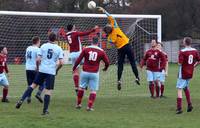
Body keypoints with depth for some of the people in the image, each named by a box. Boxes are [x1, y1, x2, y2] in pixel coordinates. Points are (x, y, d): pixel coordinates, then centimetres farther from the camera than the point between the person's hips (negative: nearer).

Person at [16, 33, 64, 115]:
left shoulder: (43, 46, 3)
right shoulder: (59, 49, 0)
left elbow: (38, 60, -1)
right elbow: (61, 63, -5)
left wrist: (38, 67, 17)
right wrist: (56, 70, 12)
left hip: (42, 70, 2)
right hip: (51, 72, -2)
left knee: (33, 85, 15)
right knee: (48, 91, 2)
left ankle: (21, 100, 3)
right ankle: (45, 110, 4)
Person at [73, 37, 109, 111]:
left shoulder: (86, 49, -1)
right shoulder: (101, 51, -1)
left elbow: (79, 59, 0)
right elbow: (107, 62, 6)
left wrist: (74, 67, 14)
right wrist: (105, 68, 27)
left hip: (85, 72, 1)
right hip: (94, 73, -1)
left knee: (81, 87, 16)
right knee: (93, 90, 5)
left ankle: (78, 104, 22)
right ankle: (90, 106, -2)